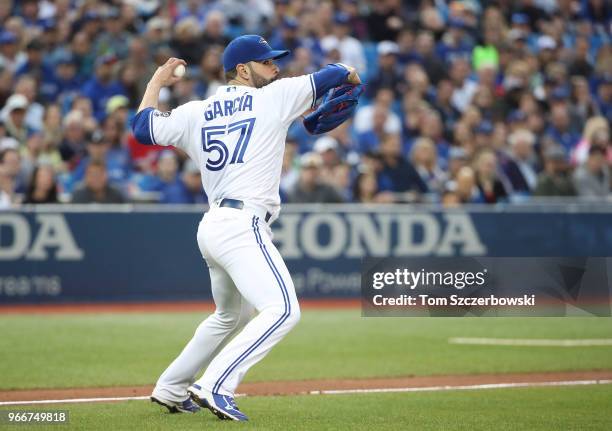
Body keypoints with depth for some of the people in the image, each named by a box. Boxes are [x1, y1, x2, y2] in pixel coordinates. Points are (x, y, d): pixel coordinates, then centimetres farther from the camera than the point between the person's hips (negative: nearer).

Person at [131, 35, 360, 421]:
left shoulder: (195, 113, 14)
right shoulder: (273, 98, 1)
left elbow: (143, 128, 19)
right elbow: (331, 77, 10)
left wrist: (157, 81, 32)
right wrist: (351, 76, 33)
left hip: (212, 226, 8)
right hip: (243, 225, -8)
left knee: (231, 316, 28)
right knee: (282, 311, -18)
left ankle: (171, 389, 34)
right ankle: (214, 386, -27)